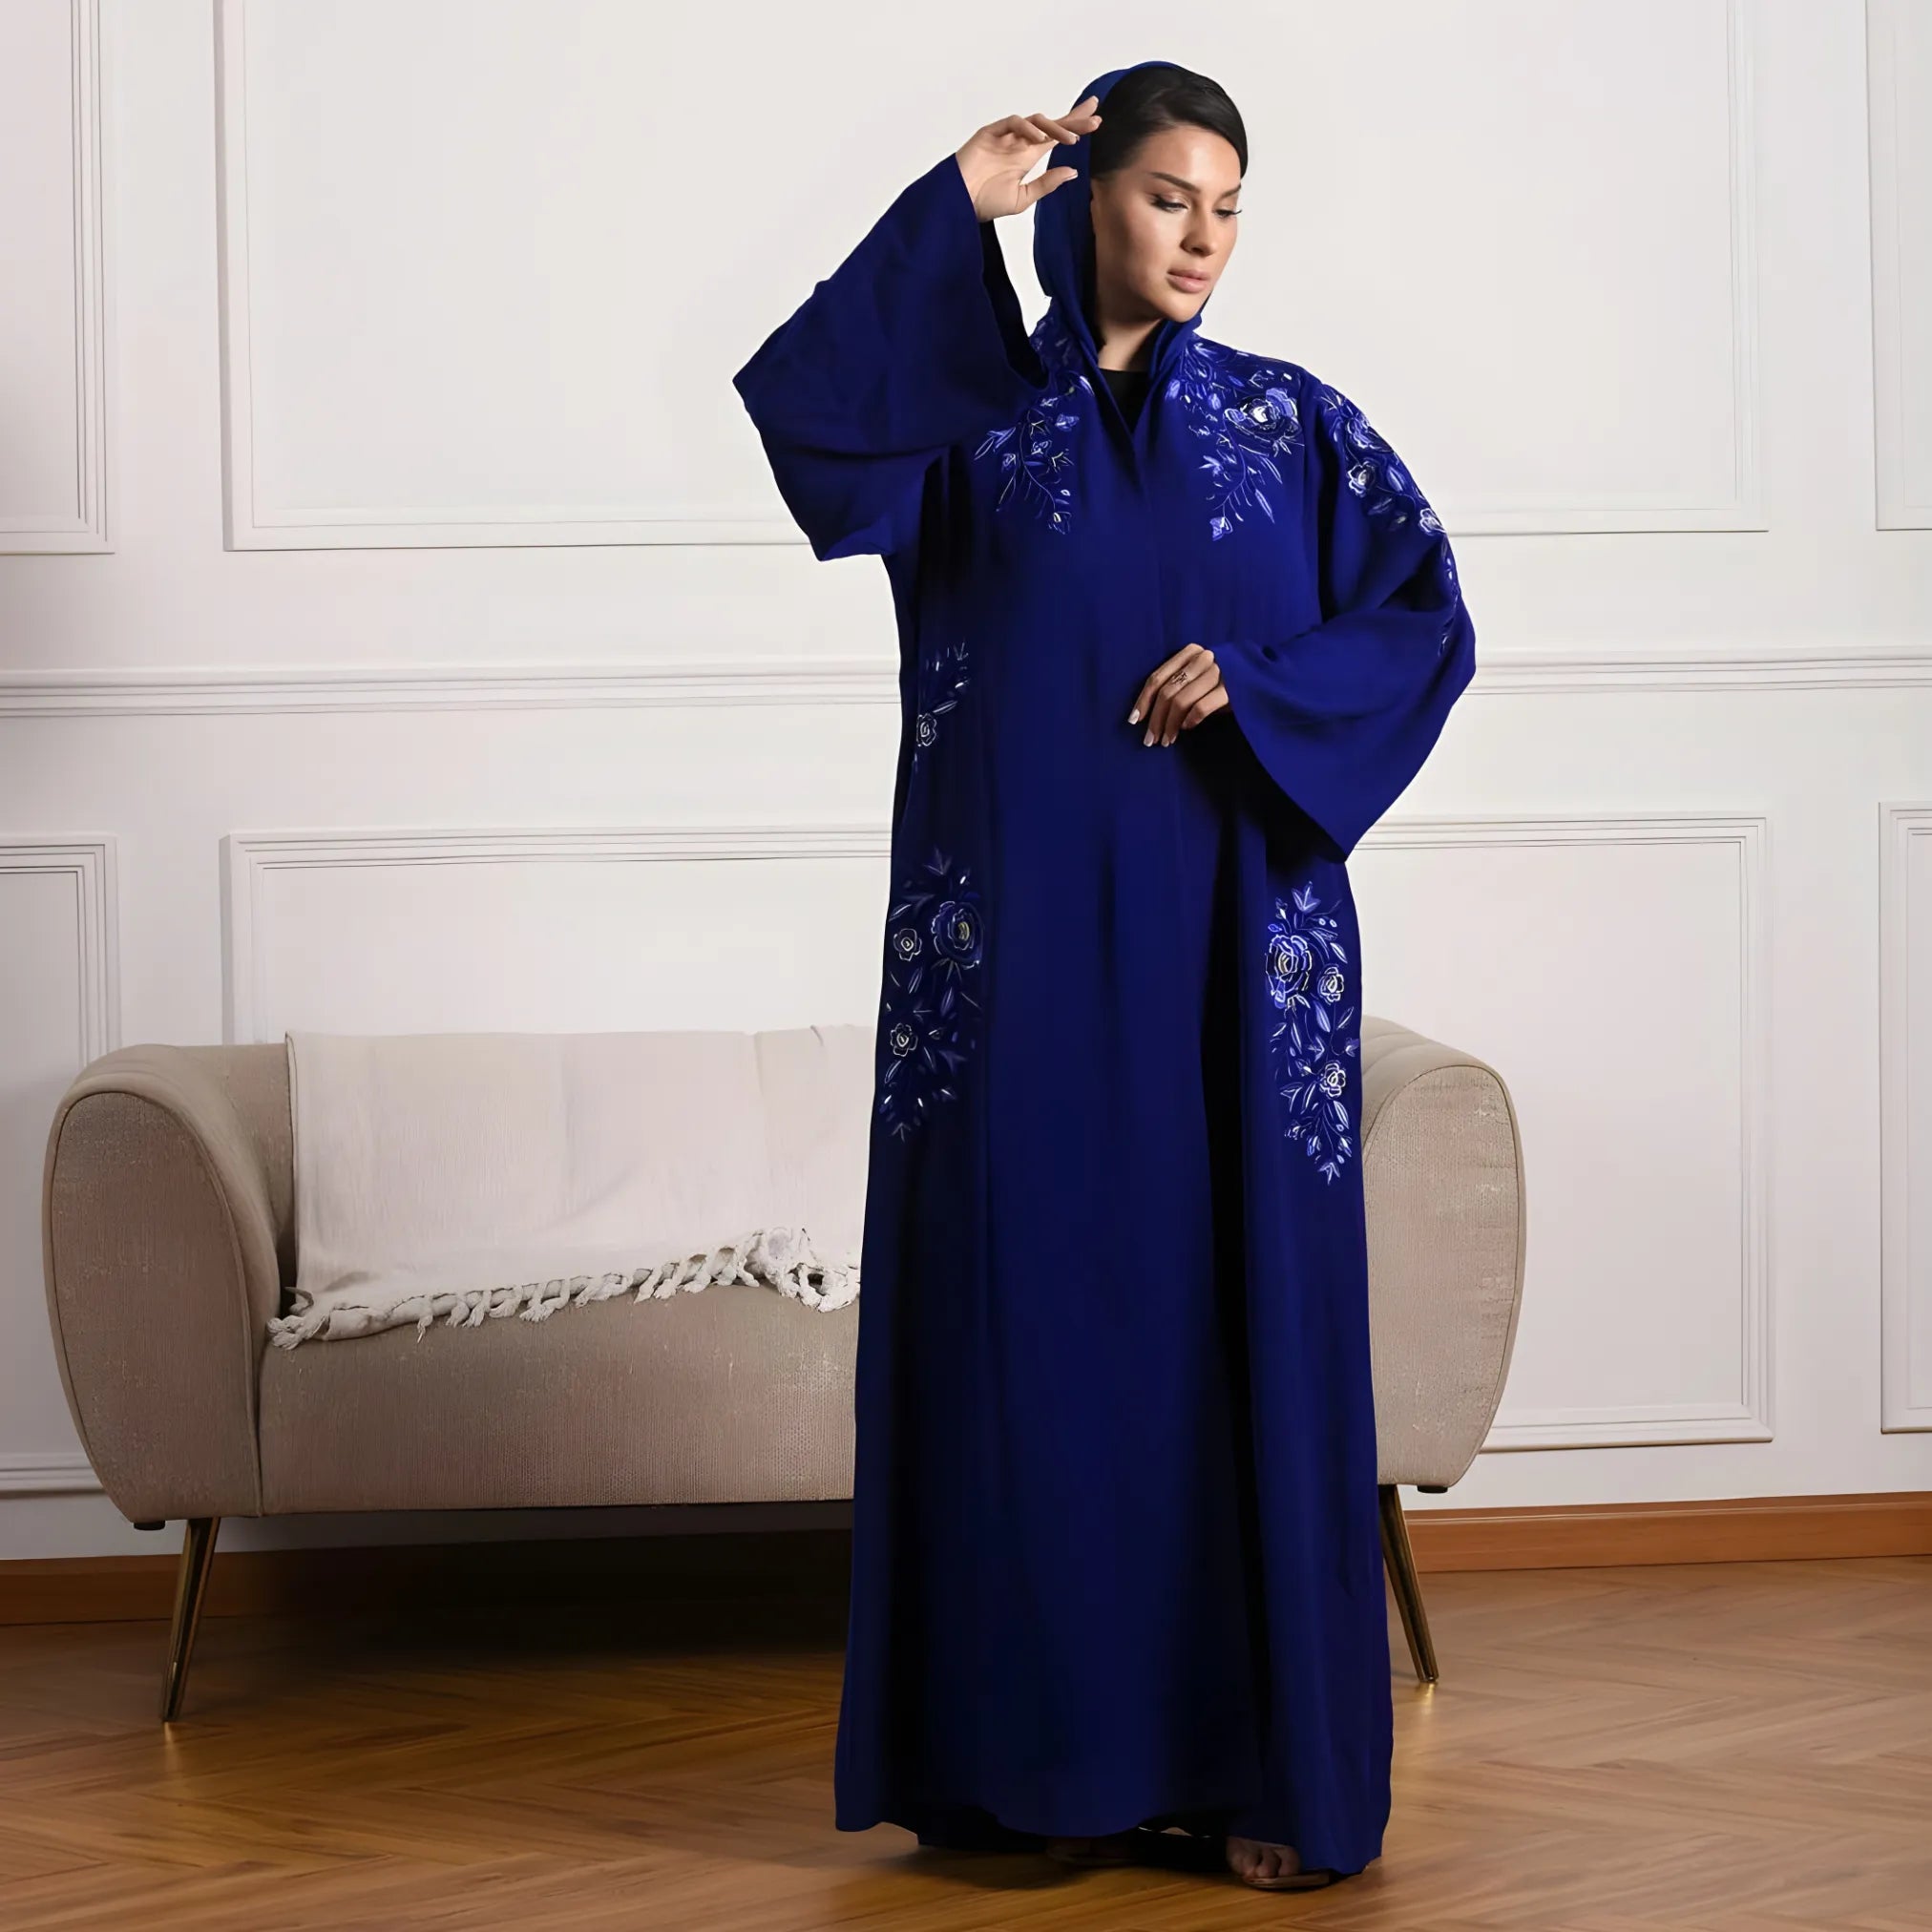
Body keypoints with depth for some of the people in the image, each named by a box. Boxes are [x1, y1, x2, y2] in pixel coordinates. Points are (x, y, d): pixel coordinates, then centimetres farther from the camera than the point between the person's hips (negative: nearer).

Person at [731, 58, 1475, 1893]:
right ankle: (1051, 1755, 8)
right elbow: (801, 401, -13)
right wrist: (950, 214, -11)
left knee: (1245, 1310, -1)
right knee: (1036, 1305, 0)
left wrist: (1257, 686, -11)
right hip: (1023, 939, -1)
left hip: (1231, 934, 1)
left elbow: (1426, 622, 4)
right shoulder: (969, 415, 6)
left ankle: (1262, 1760, 5)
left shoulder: (1291, 422, 10)